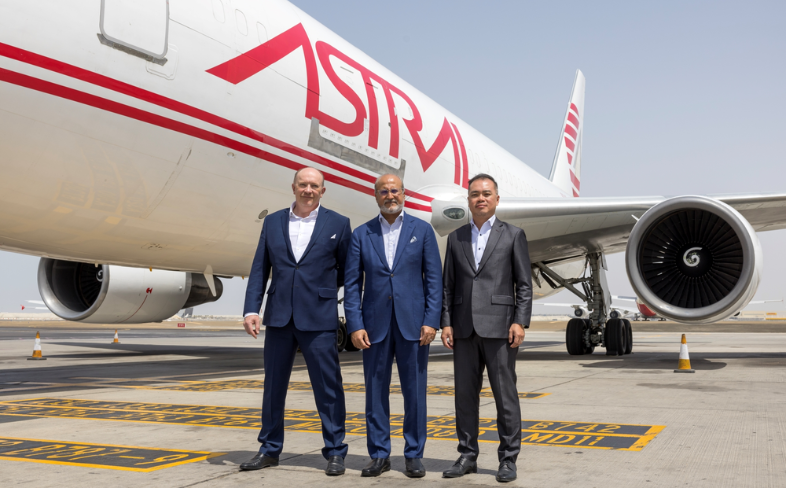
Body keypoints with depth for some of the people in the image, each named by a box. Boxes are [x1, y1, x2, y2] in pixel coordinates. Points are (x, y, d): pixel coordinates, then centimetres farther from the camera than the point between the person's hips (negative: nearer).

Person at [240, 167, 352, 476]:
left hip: (318, 319, -3)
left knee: (328, 387, 1)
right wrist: (251, 310, -2)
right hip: (278, 317, 3)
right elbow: (259, 270, 6)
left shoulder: (337, 224, 1)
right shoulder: (272, 222, 9)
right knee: (273, 386, 12)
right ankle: (270, 450, 26)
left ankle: (335, 452, 14)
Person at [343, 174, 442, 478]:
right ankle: (379, 455, 19)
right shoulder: (361, 234, 6)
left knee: (415, 392, 5)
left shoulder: (422, 230, 5)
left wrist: (431, 321, -8)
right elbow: (352, 284, 3)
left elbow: (434, 279, 1)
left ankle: (414, 456, 17)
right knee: (375, 392, 7)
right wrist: (354, 325, -5)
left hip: (412, 323, -1)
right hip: (375, 324, 1)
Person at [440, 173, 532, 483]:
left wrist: (520, 322, -9)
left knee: (505, 395, 1)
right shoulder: (456, 238, 13)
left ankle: (508, 459, 11)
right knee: (465, 394, 8)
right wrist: (446, 323, 3)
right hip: (464, 328, 3)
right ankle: (468, 456, 19)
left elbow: (524, 284, 1)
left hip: (498, 326, -3)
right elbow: (448, 285, 11)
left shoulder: (513, 235, 4)